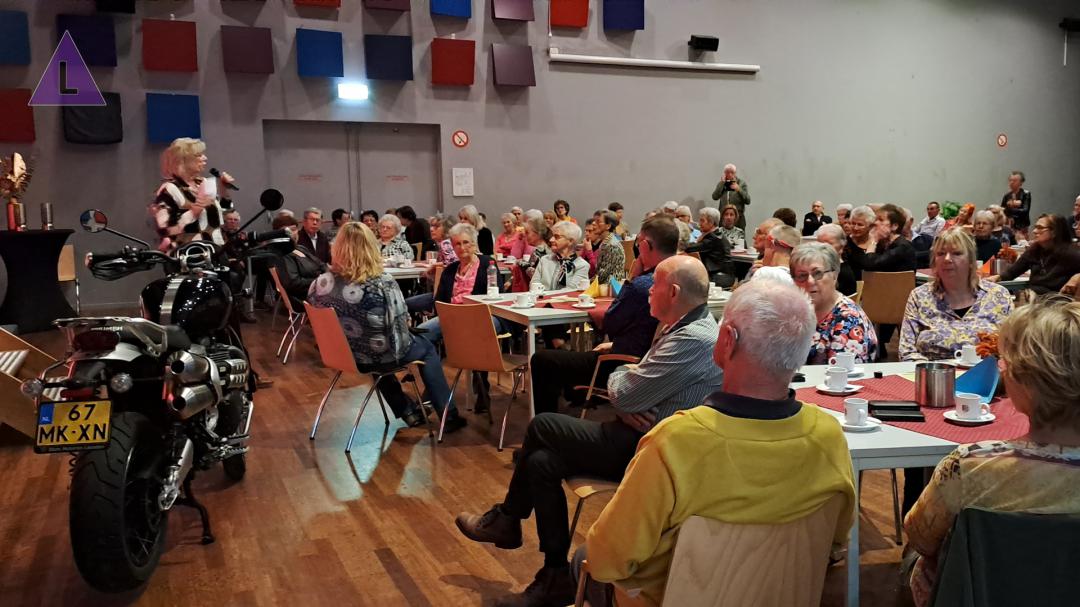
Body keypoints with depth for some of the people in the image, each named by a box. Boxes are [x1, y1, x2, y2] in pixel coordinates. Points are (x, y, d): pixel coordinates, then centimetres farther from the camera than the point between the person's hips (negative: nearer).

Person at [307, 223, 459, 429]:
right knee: (426, 348, 25)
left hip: (343, 356, 4)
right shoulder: (383, 283, -24)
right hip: (382, 356, -4)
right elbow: (401, 326, -14)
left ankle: (408, 412, 41)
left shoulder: (321, 283, -13)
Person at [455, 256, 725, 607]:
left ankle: (506, 519, 15)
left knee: (542, 426, -5)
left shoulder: (693, 340, -23)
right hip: (641, 436, 9)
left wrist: (618, 377, 2)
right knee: (541, 461, 0)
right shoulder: (683, 328, 11)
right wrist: (628, 409, -10)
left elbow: (622, 394, -22)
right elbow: (637, 385, 13)